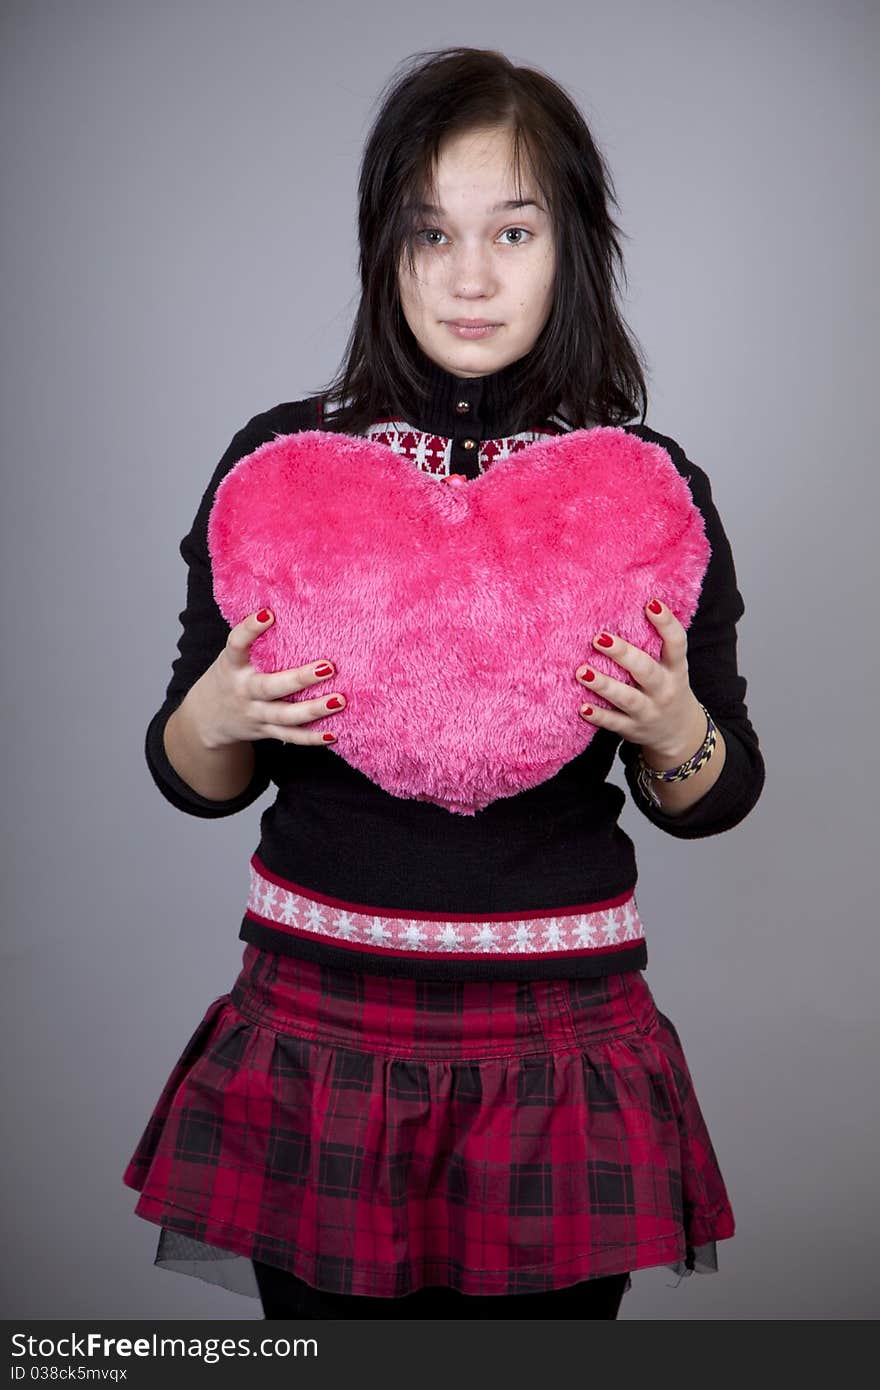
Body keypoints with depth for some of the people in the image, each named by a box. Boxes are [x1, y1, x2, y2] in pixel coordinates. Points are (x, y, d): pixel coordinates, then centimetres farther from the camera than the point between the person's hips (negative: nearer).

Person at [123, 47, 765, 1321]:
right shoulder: (282, 461, -1)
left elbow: (716, 798, 6)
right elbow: (194, 782, 6)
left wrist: (676, 735, -14)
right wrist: (210, 716, -15)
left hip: (562, 1040, 0)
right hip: (318, 1025, 1)